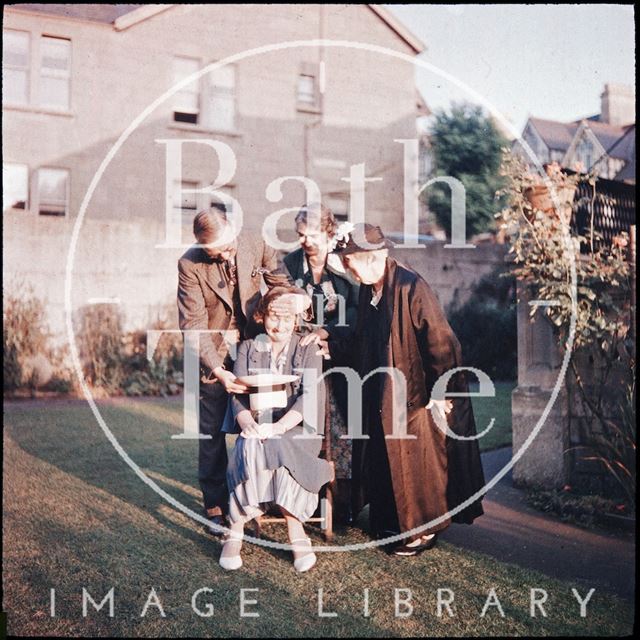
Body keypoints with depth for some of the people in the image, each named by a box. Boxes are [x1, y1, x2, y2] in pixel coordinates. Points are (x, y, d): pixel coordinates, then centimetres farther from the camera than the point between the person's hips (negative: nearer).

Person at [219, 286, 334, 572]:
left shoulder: (308, 350, 7)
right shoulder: (248, 349, 13)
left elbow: (310, 397, -7)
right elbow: (238, 396, 3)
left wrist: (278, 427, -24)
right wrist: (248, 424, -20)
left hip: (296, 431, -1)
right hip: (256, 430, 2)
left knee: (273, 447, -34)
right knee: (252, 447, -33)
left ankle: (236, 529, -24)